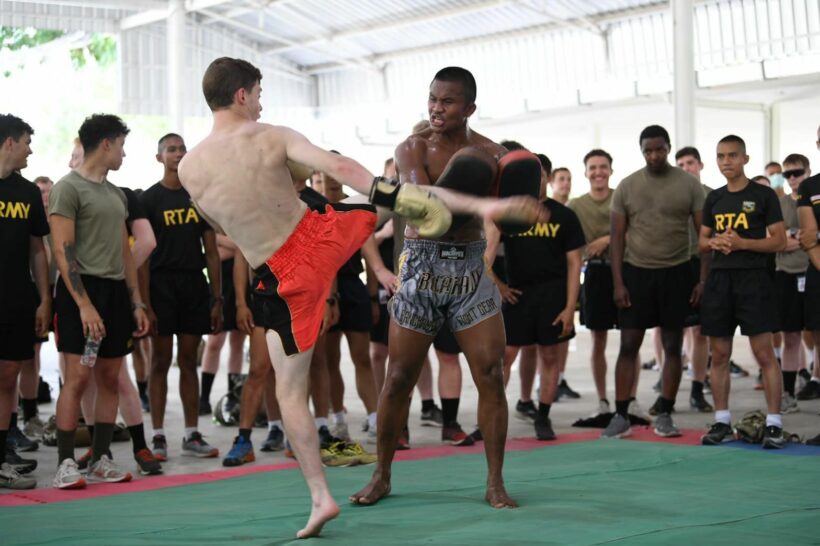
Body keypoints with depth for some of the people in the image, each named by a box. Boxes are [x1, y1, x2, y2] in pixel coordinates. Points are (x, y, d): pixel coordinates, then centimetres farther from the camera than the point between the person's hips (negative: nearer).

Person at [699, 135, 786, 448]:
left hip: (753, 279, -5)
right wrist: (714, 242, -4)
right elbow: (702, 241, 19)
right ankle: (722, 423, 15)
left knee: (764, 353, -8)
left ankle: (773, 424, -4)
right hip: (719, 280, 5)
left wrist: (742, 243, -17)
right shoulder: (714, 199, 13)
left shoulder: (763, 195, -1)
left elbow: (779, 241, -4)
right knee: (719, 354, 6)